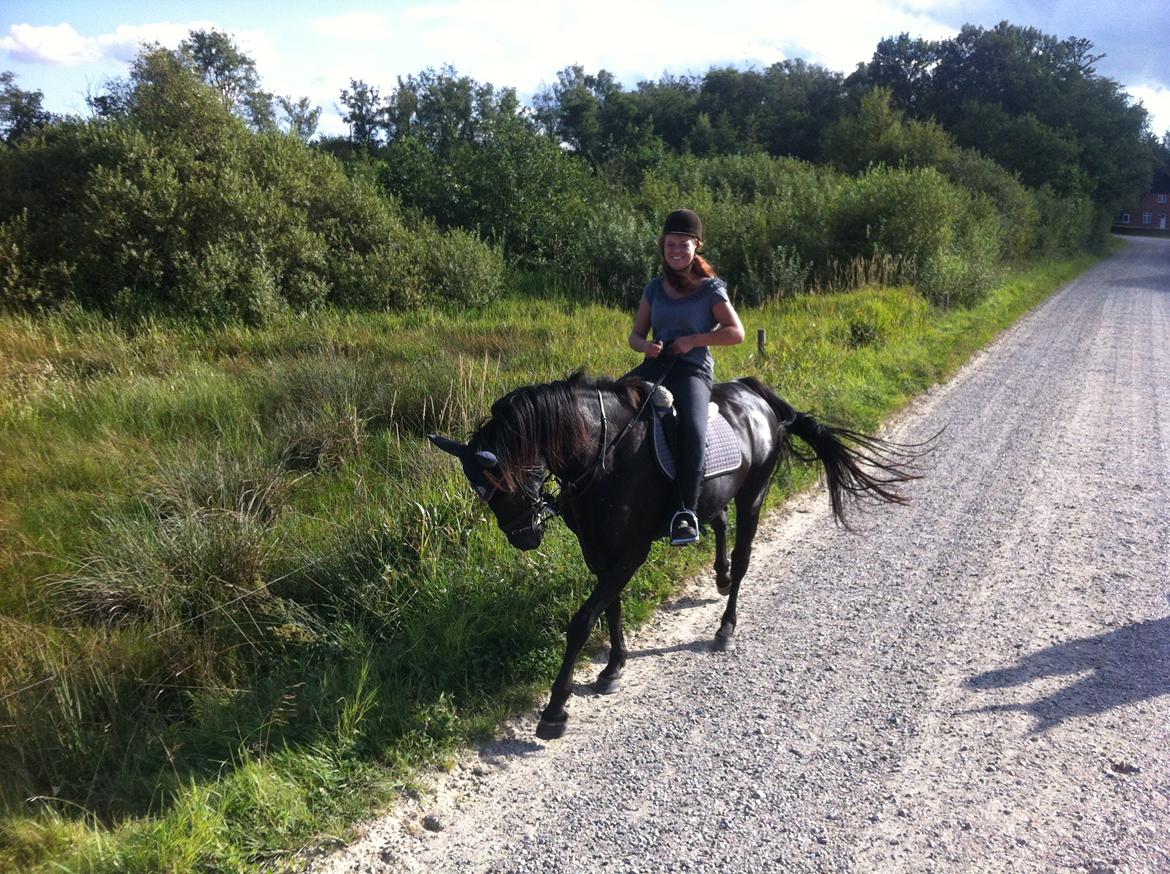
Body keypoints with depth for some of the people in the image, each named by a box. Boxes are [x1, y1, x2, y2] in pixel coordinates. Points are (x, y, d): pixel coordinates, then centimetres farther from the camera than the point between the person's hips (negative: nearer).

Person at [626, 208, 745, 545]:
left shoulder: (711, 289, 3)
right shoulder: (655, 288, 15)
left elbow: (736, 332, -3)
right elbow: (636, 335, 17)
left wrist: (693, 340, -12)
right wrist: (646, 346, -7)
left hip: (694, 369, -4)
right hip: (656, 365, 5)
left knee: (693, 430, -33)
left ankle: (686, 512, -29)